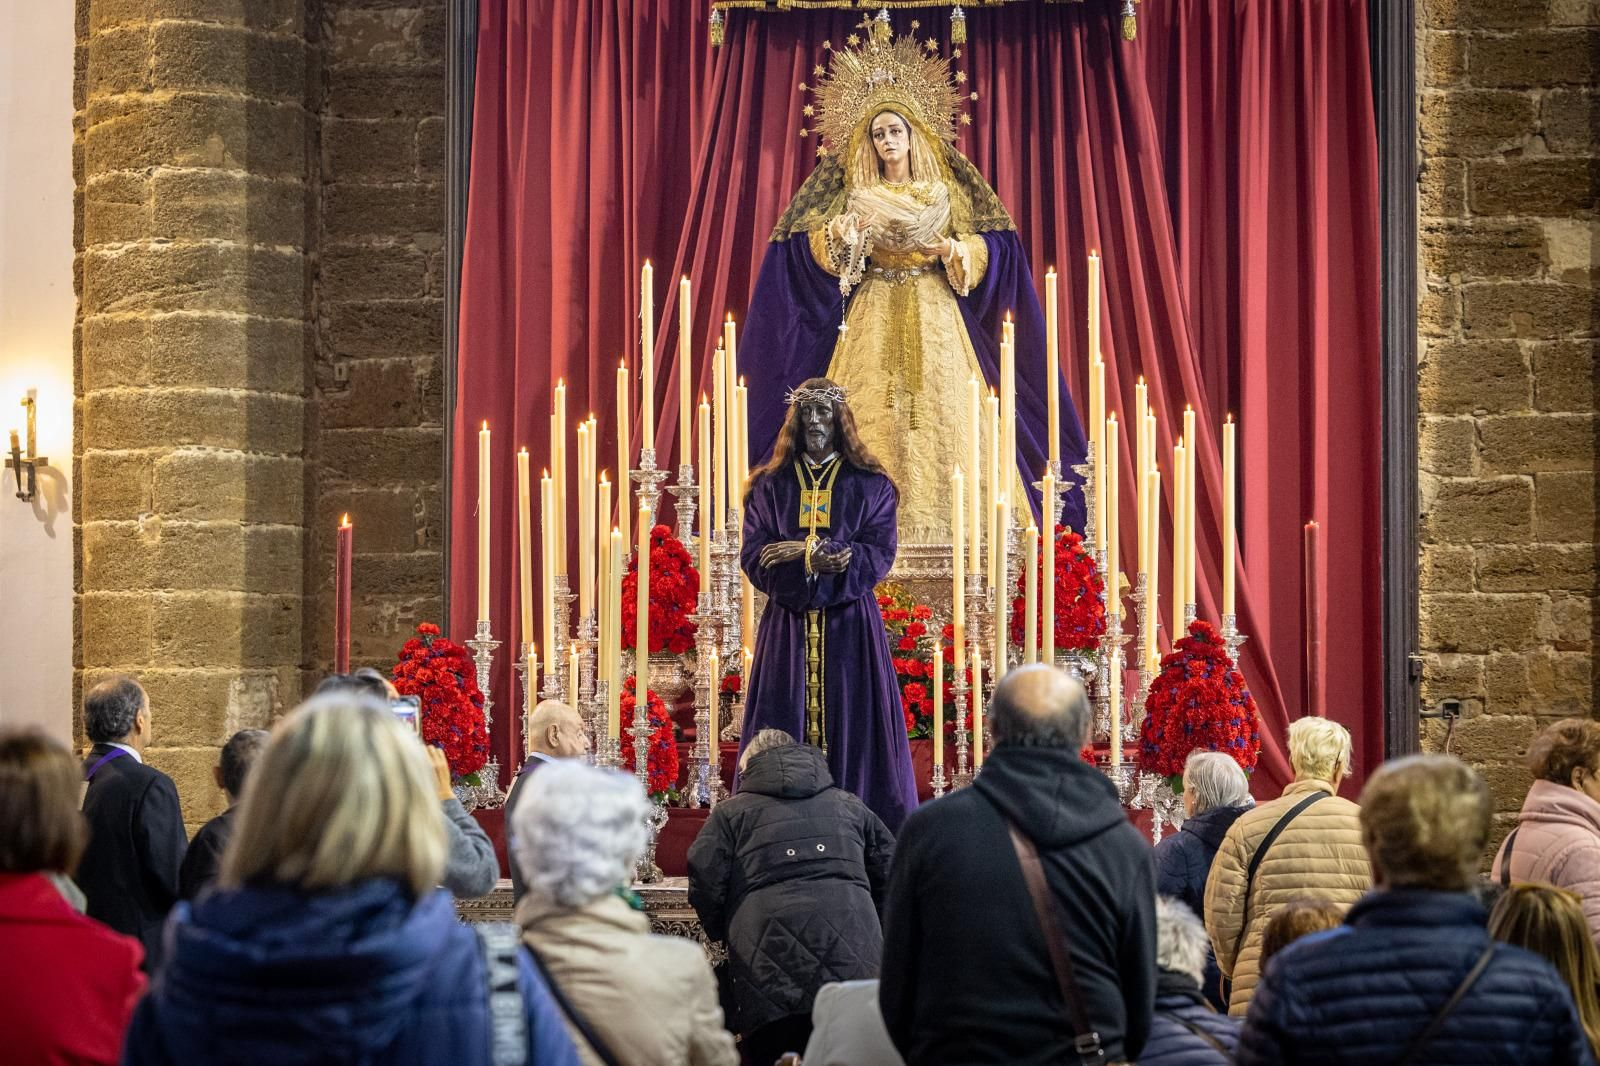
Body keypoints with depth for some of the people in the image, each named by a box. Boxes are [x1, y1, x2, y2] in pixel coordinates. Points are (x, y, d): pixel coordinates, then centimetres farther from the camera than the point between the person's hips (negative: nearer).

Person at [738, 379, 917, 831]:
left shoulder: (871, 486, 7)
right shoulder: (769, 485, 10)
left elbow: (878, 556, -4)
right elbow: (754, 558, 0)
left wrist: (803, 552, -14)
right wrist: (813, 561, -18)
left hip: (850, 627, -1)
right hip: (787, 628, 1)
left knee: (853, 726, -4)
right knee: (782, 731, -3)